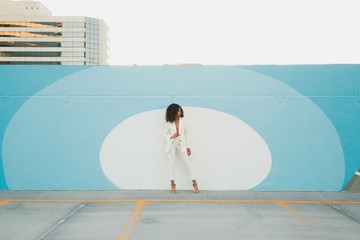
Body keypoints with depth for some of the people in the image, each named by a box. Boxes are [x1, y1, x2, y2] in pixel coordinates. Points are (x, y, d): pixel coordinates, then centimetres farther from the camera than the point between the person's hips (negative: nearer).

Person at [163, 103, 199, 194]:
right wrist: (171, 136, -17)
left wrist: (188, 147, 4)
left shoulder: (183, 120, 1)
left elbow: (185, 134, 6)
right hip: (172, 144, 0)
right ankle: (172, 184, 8)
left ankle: (194, 183, 3)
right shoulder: (169, 123, -2)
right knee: (171, 164, 1)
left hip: (181, 145, 1)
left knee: (187, 163, -2)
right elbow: (164, 134, 5)